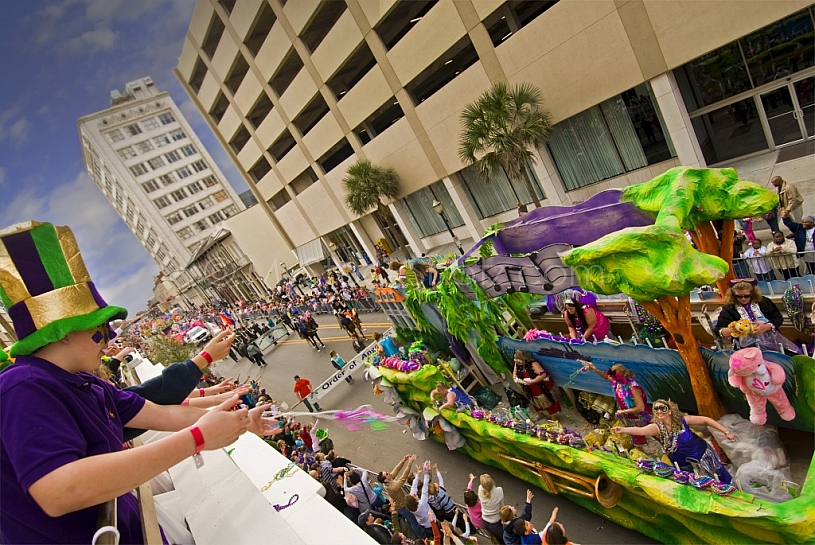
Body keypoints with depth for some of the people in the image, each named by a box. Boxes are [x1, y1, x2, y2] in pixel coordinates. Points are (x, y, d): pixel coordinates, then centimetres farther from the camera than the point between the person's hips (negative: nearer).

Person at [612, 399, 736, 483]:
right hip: (683, 464, 1)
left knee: (720, 478, 16)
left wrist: (726, 432, -13)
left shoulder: (682, 420, -24)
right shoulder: (656, 428, -27)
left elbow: (705, 420, -12)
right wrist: (623, 430, -66)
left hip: (702, 454, -1)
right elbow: (641, 430, -47)